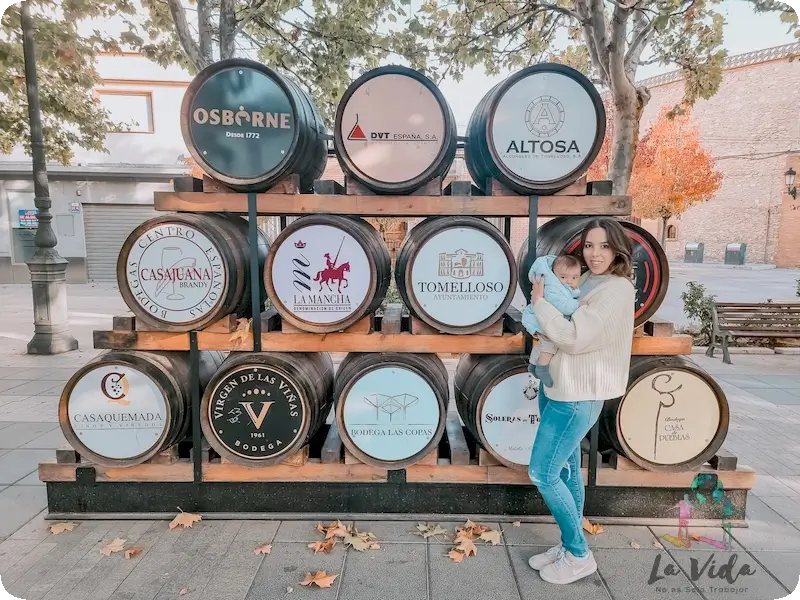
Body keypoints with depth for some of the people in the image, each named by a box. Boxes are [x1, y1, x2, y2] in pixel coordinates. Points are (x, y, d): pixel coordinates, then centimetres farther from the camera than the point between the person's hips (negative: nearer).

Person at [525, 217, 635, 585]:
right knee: (566, 471, 16)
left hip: (577, 396, -9)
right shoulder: (586, 282, 9)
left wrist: (539, 301, -14)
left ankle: (579, 556, 15)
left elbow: (573, 338, -25)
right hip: (557, 388, 9)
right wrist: (541, 302, -2)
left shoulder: (617, 290, -17)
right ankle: (569, 547, 32)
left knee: (542, 473, -3)